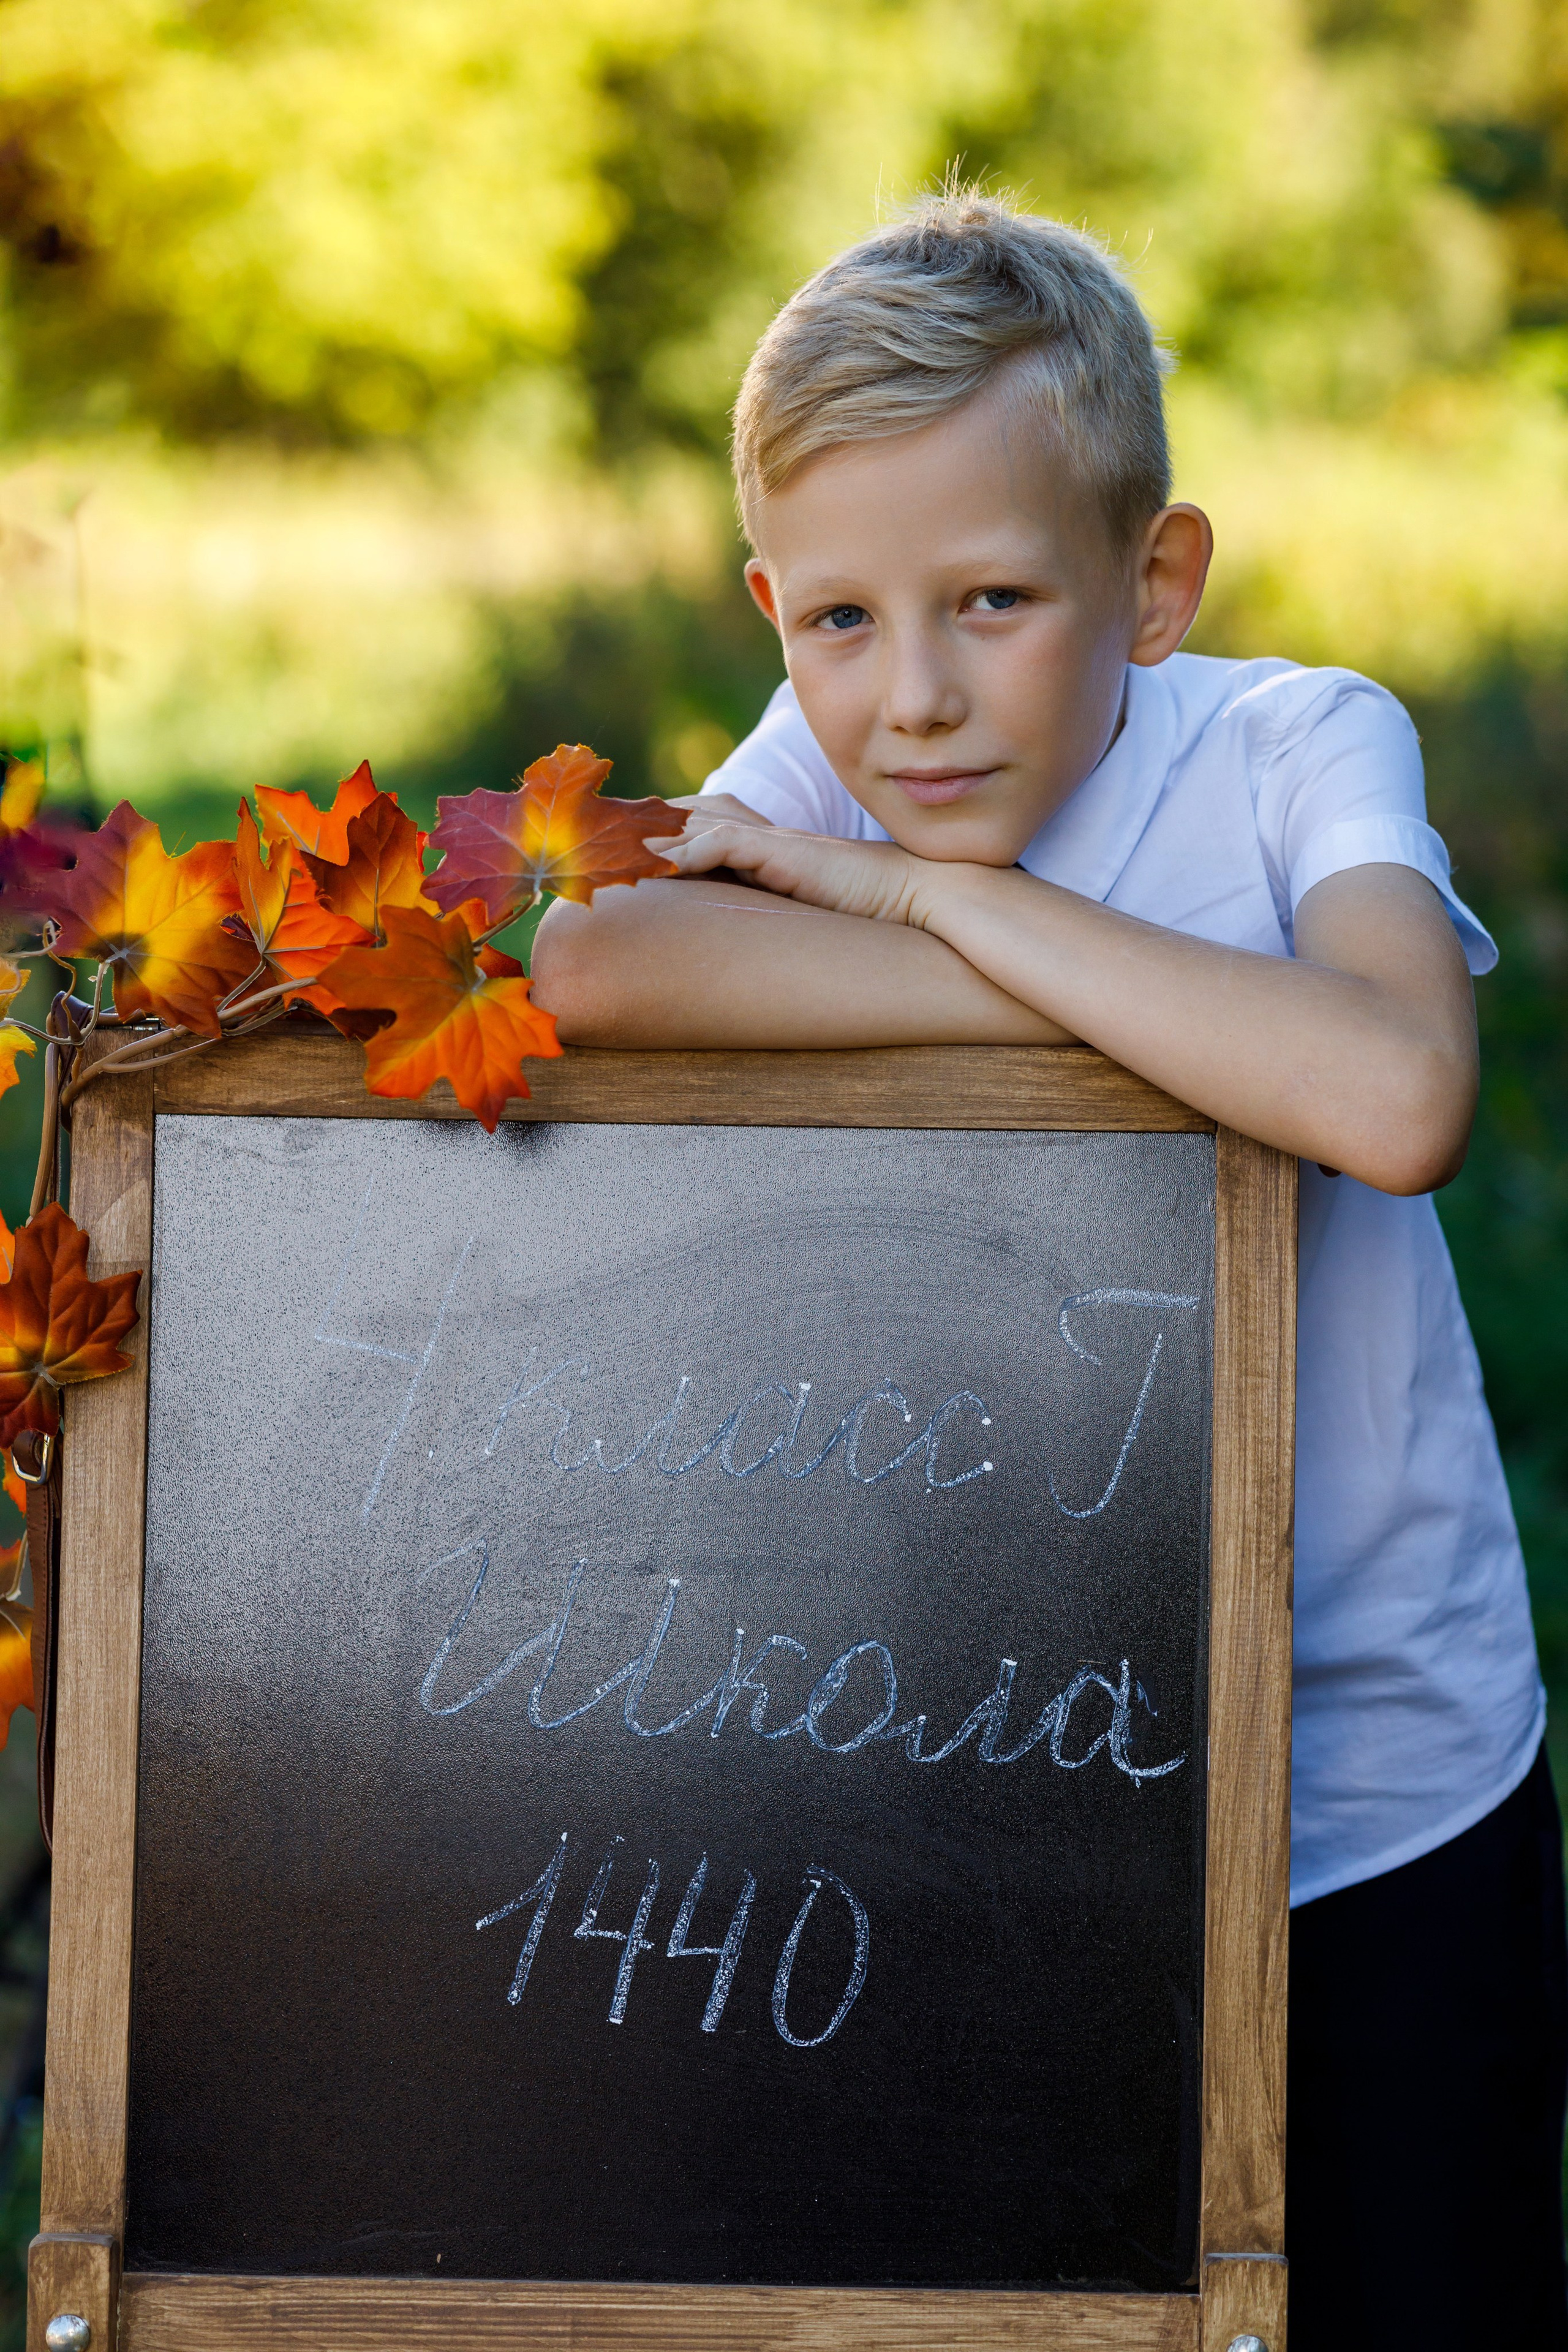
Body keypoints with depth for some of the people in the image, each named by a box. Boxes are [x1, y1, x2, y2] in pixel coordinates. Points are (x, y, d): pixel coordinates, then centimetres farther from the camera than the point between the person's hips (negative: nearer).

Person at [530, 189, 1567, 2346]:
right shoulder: (823, 768, -8)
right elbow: (589, 973, -30)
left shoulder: (1295, 749, -14)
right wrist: (1112, 1005, -26)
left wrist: (932, 893, -27)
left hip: (1374, 1780, -2)